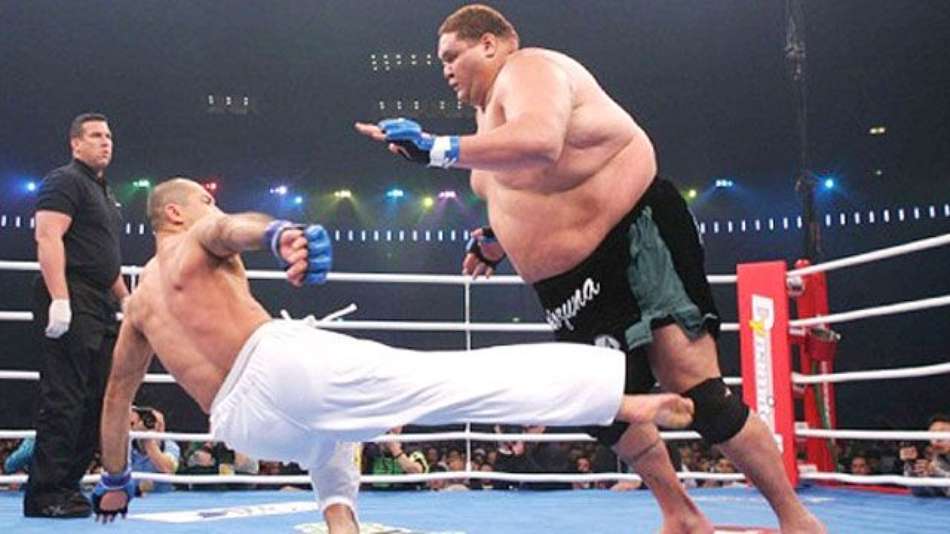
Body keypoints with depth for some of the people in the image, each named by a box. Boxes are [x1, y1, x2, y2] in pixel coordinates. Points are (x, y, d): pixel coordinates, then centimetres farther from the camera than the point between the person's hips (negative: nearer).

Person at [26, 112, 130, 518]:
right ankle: (45, 494, -5)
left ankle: (67, 486, 15)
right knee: (64, 400, -10)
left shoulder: (104, 194, 24)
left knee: (95, 401, 8)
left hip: (100, 309, 9)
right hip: (71, 304, -9)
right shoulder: (65, 181, -4)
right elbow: (48, 237, -16)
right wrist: (59, 299, -25)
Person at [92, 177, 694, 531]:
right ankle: (625, 395, -25)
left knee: (325, 424, 39)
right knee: (455, 378, -16)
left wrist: (114, 481, 47)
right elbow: (233, 226, -14)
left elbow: (117, 396, 35)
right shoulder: (196, 240, 12)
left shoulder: (138, 305, 30)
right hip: (278, 363, -7)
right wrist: (279, 235, -37)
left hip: (242, 425, 7)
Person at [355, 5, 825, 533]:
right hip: (569, 283, 10)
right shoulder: (489, 108, 18)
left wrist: (438, 148, -35)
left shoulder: (526, 69, -11)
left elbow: (541, 143, -35)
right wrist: (499, 238, 19)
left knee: (701, 396, -13)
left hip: (637, 240, -10)